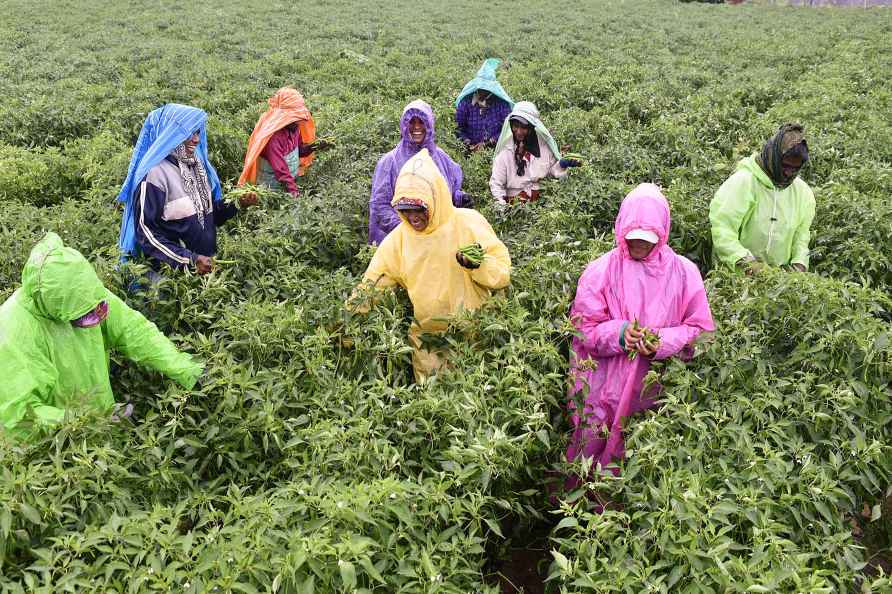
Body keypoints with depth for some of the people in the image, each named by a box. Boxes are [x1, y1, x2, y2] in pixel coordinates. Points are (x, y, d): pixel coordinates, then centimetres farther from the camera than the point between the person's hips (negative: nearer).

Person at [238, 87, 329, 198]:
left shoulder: (293, 127, -4)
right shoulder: (273, 137, -26)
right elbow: (280, 170, -28)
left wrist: (310, 148, -8)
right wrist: (295, 193, -31)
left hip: (292, 181, 7)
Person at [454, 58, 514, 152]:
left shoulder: (501, 103, -1)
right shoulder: (466, 102, 1)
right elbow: (459, 128, 4)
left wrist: (487, 143, -11)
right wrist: (468, 144, -12)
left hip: (495, 149, -1)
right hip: (472, 151, 1)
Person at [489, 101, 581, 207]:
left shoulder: (544, 146, 5)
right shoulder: (505, 151, 0)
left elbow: (553, 170, 17)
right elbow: (496, 183, 2)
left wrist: (562, 164, -3)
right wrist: (502, 205, -11)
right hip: (514, 203, -1)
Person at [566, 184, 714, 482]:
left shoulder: (684, 272, 0)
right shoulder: (600, 271, -3)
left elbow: (701, 329, 0)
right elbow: (583, 329, -3)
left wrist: (663, 341, -18)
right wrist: (619, 333, -22)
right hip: (603, 389, -1)